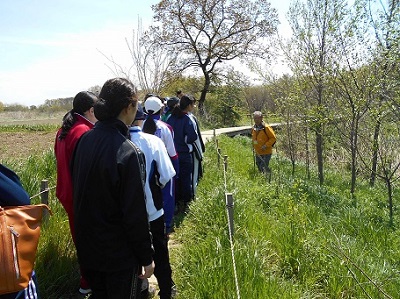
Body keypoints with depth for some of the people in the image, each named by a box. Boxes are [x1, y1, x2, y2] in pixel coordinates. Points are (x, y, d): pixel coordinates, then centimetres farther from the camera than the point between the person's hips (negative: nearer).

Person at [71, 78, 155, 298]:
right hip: (120, 255, -7)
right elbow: (135, 214, -23)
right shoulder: (128, 153, -25)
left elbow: (78, 191, 8)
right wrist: (147, 257, -12)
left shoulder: (85, 140, -3)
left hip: (87, 249, 7)